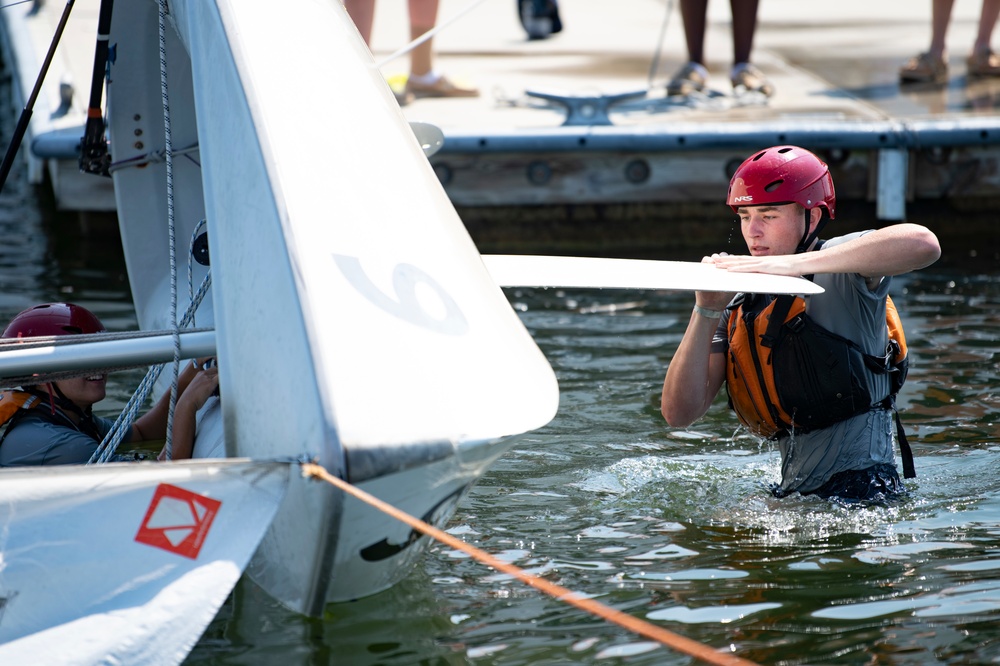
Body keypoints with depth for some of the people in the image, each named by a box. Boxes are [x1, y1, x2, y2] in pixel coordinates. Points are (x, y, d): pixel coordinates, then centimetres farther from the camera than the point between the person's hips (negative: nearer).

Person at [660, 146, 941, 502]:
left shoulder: (840, 269, -6)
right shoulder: (738, 308, 12)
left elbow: (922, 243, -30)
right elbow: (680, 413, 4)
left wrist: (793, 264, -30)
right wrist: (706, 310, -7)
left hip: (861, 489, -8)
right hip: (794, 491, 8)